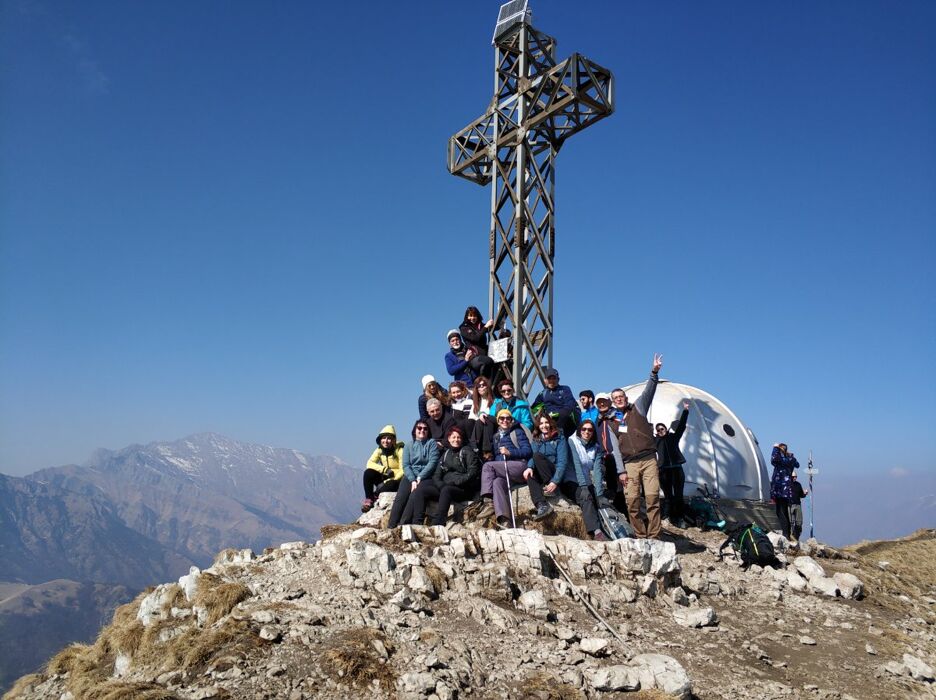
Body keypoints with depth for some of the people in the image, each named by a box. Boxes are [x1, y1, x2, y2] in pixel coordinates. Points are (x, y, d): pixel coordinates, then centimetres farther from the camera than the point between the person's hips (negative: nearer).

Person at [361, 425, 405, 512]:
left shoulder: (399, 450, -14)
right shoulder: (379, 450, 0)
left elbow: (403, 471, -19)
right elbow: (370, 463, -11)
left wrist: (386, 482, -27)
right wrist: (385, 470, -27)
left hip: (396, 480, -4)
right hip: (384, 478, 4)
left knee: (391, 485, -39)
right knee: (368, 473, -22)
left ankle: (374, 497, -17)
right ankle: (368, 499, -15)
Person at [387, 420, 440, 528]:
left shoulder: (432, 443, 10)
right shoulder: (408, 445, 17)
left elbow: (433, 462, -4)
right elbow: (406, 465, 5)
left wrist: (420, 477, -14)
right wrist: (413, 480, -12)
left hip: (426, 477, -2)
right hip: (410, 476, 2)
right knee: (400, 497, -23)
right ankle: (391, 526, -27)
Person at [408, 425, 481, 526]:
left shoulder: (467, 451, 7)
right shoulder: (445, 454, 22)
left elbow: (472, 473, -5)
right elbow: (436, 475, 14)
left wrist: (454, 482, -15)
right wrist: (441, 485, -9)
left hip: (463, 488, -5)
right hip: (443, 487, 5)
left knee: (446, 490, -37)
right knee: (419, 491, -15)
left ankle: (437, 525, -46)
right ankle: (416, 524, -27)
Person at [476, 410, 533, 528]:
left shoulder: (517, 432, 11)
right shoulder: (496, 436, 28)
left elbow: (528, 451, -1)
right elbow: (496, 455, 29)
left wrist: (510, 453, -14)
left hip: (519, 466, -4)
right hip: (503, 471, 4)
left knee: (487, 466, -21)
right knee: (497, 482, -30)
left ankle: (488, 502, -28)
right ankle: (504, 519, -45)